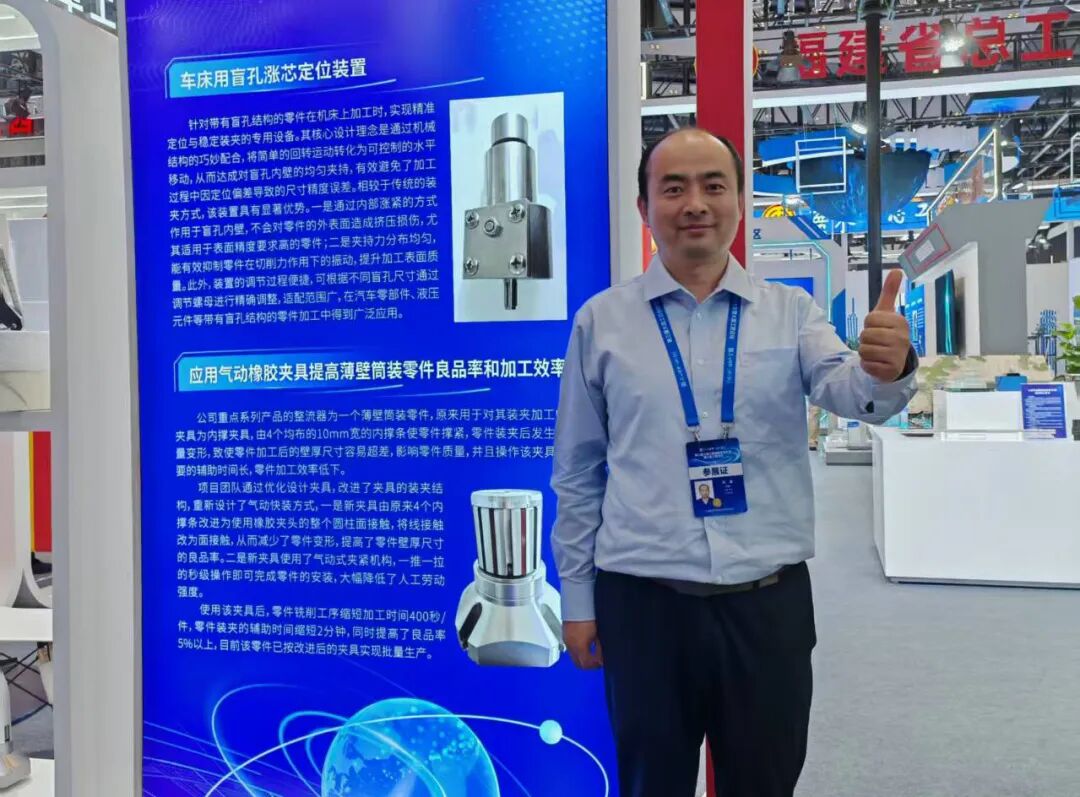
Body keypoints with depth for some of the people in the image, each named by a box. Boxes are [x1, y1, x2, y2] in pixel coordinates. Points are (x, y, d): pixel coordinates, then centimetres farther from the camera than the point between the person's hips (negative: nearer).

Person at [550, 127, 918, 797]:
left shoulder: (790, 311, 4)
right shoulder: (601, 320, 1)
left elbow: (849, 391, -14)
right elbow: (577, 473, 4)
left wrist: (887, 368, -37)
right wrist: (577, 598, 5)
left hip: (770, 599, 1)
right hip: (641, 600, -1)